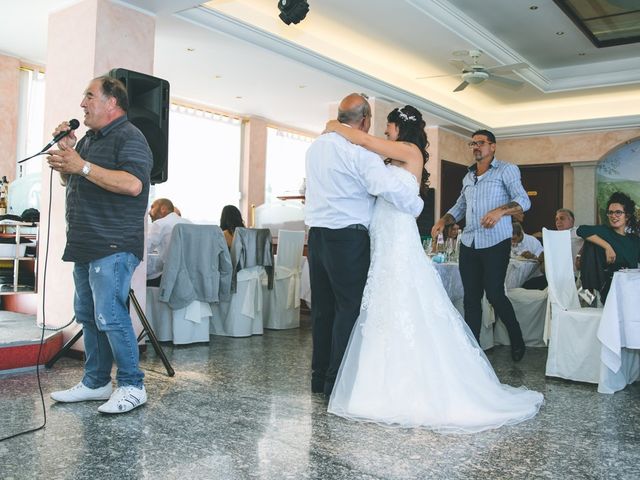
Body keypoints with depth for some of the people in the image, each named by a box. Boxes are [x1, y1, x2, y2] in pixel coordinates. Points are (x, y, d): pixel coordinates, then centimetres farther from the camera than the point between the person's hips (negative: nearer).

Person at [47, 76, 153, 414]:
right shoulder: (89, 139, 21)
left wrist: (82, 166, -23)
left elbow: (133, 184, -24)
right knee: (87, 316, 12)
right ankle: (95, 382, 22)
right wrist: (65, 151, 9)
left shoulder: (129, 137, -8)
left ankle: (132, 387, -1)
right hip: (85, 245, 10)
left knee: (109, 316, -11)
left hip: (113, 246, -10)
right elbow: (69, 181, 26)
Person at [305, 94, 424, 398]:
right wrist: (417, 206, -5)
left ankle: (320, 378, 21)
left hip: (316, 234, 8)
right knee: (349, 307, 0)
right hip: (348, 238, -8)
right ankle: (337, 383, 3)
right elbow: (389, 188, -22)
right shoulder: (360, 153, -13)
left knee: (323, 307, 13)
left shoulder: (315, 147, 13)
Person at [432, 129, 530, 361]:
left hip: (496, 243, -5)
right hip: (468, 244, 6)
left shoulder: (506, 170, 0)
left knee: (494, 294, -5)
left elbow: (523, 201, -11)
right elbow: (460, 206, 26)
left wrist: (500, 211, -30)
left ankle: (516, 339, 20)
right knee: (471, 298, 5)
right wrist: (443, 220, 6)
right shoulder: (468, 177, 18)